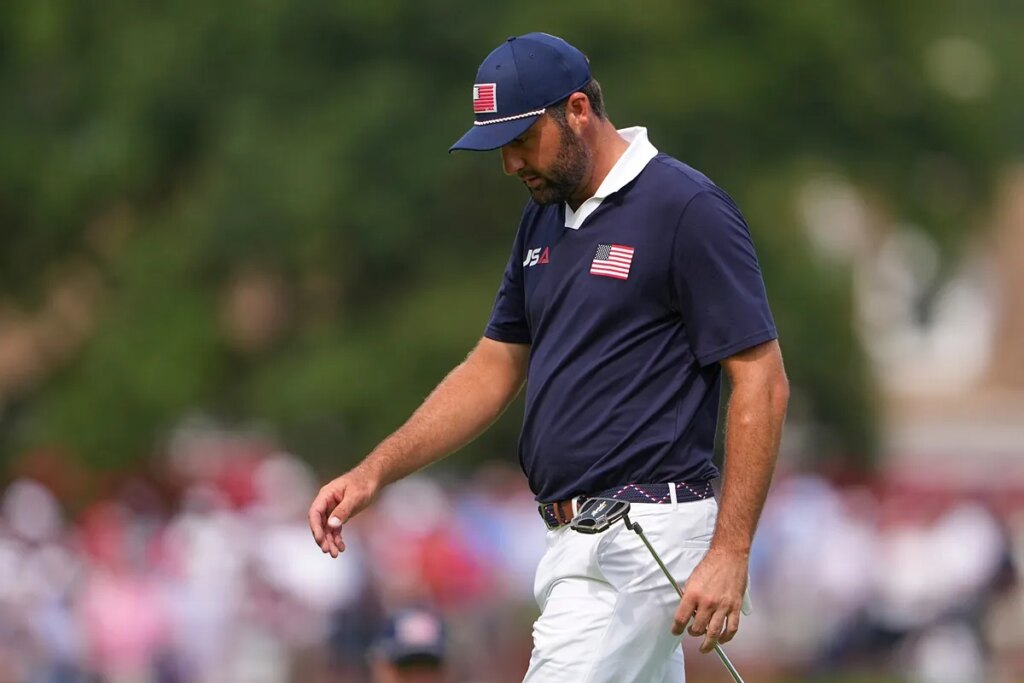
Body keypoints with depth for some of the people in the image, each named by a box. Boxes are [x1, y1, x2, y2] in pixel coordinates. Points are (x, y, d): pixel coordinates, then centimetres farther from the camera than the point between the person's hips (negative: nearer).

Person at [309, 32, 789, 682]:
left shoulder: (687, 209, -13)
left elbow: (762, 383, -15)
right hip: (576, 537, 9)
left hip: (641, 540, -9)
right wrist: (375, 472, 9)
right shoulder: (546, 217, 13)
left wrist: (730, 552, -20)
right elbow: (495, 369, 20)